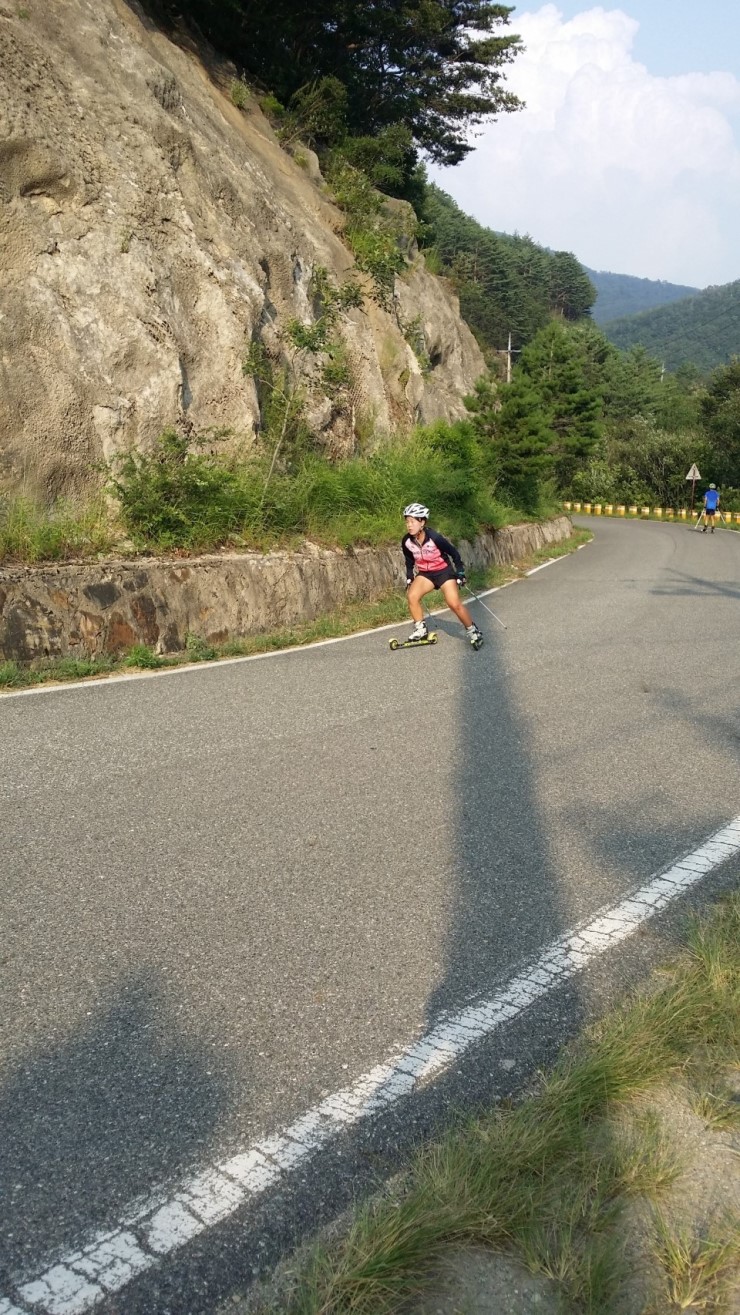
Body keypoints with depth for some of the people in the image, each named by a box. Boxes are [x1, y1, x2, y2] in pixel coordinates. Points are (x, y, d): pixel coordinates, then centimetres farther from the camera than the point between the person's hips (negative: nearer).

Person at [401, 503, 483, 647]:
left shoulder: (435, 537, -27)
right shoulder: (406, 541, -14)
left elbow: (453, 553, -14)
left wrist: (460, 572, -12)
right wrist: (409, 577, 6)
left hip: (444, 571, -4)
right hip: (425, 573, 4)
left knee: (454, 603, -15)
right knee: (412, 596, -18)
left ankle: (473, 631, 3)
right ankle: (420, 630, -3)